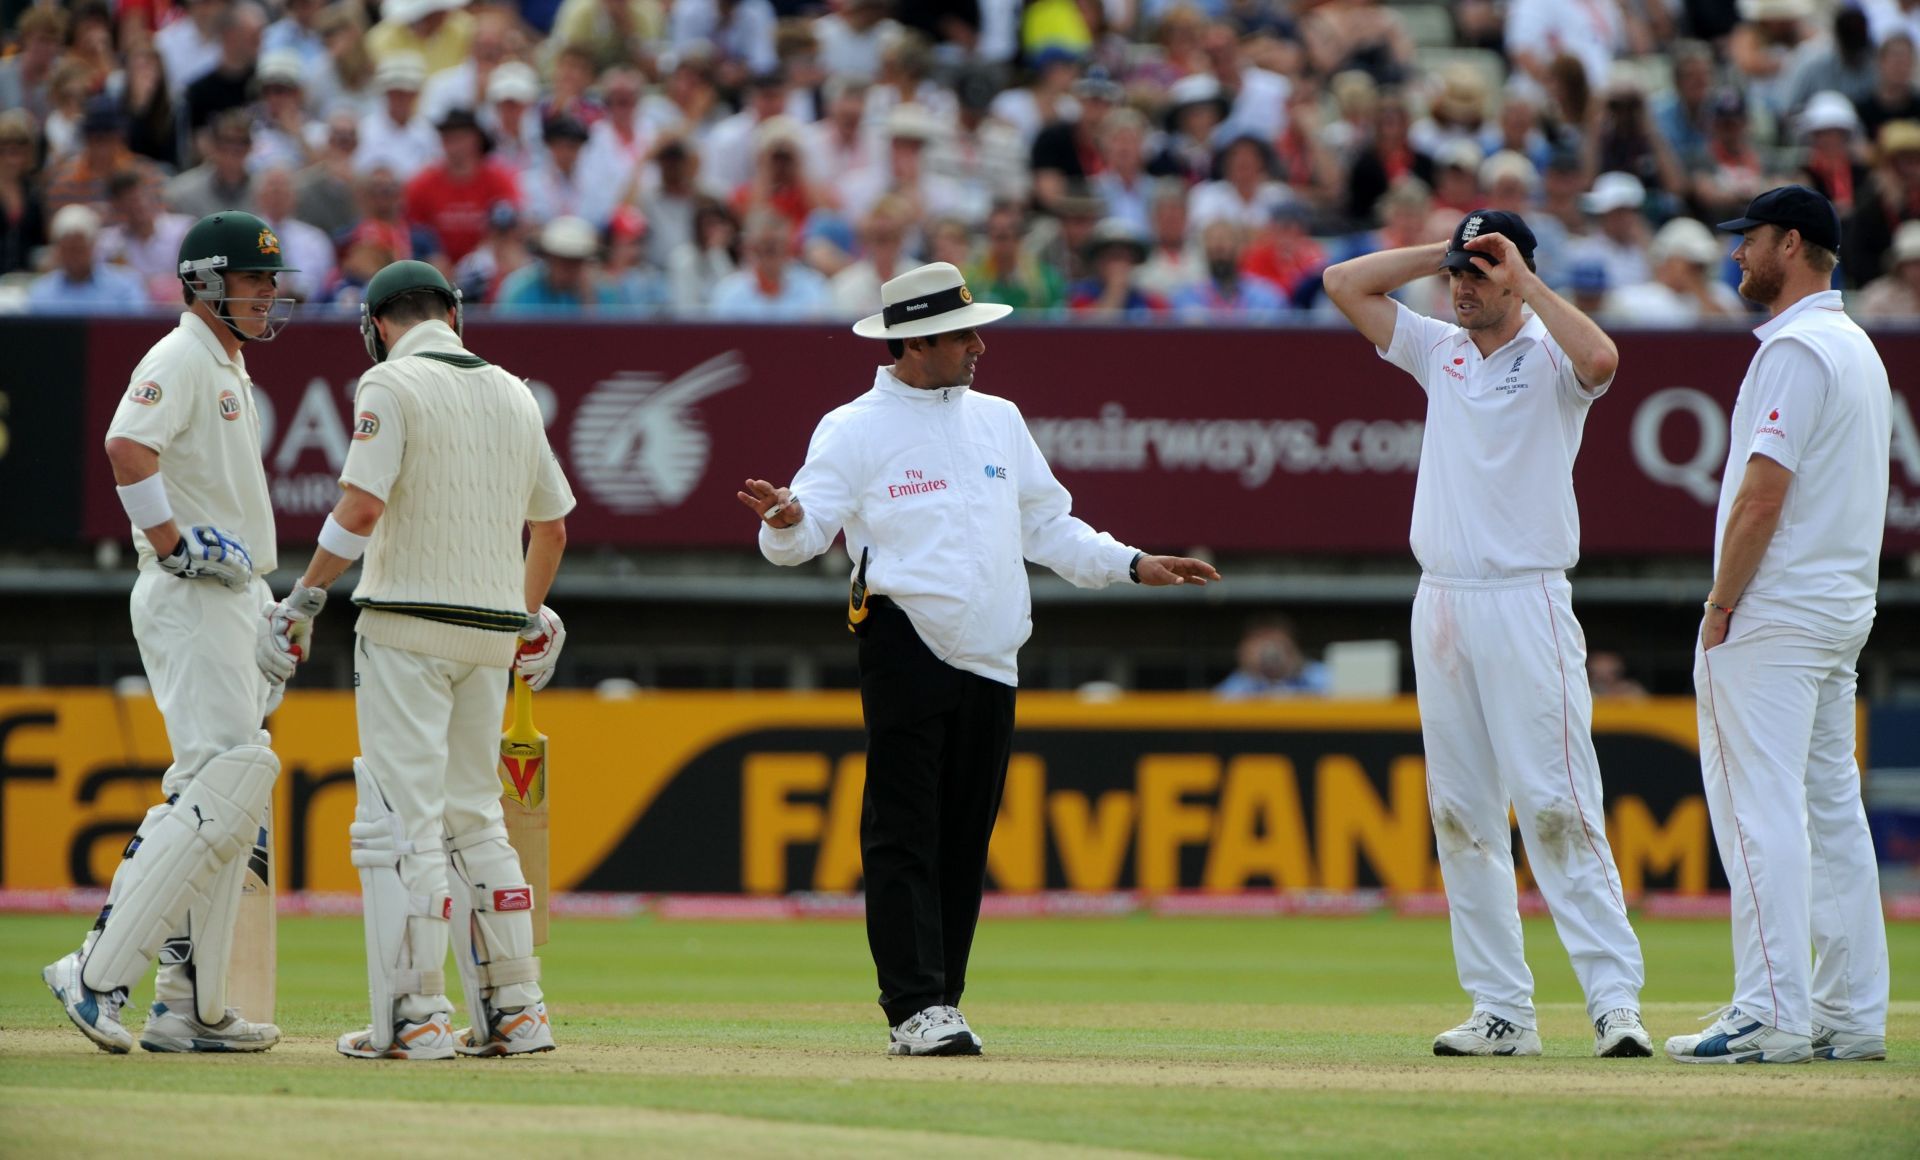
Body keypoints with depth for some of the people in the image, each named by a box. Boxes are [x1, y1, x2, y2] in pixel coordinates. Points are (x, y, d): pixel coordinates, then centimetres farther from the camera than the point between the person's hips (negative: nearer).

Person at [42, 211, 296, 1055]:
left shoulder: (231, 371, 21)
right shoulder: (179, 359, -11)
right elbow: (128, 448, -29)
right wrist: (176, 543, -24)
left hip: (234, 599, 10)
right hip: (190, 602, -10)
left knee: (226, 798, 9)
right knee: (226, 785, -18)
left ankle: (190, 1008, 12)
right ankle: (99, 974, -20)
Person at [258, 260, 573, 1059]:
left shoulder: (392, 385, -7)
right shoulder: (513, 394, 13)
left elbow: (362, 507, -18)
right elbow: (551, 525, 20)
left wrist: (302, 603, -12)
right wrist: (532, 618, 34)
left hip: (409, 619, -6)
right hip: (494, 630, 6)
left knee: (402, 819, -5)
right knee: (473, 817, 15)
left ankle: (412, 1017, -10)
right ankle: (514, 1010, 11)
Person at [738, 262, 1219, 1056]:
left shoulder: (998, 420, 18)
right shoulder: (855, 430, 0)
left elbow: (1048, 526, 24)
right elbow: (807, 532, -9)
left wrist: (1132, 566, 16)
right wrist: (786, 521, -32)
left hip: (990, 661, 6)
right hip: (906, 652, -6)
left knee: (965, 839, 6)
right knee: (904, 835, -9)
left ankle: (938, 1005, 11)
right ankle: (915, 1008, -13)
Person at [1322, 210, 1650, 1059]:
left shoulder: (1548, 359, -2)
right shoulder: (1441, 351, 14)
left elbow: (1601, 360, -26)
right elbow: (1344, 284, 16)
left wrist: (1523, 281, -15)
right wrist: (1443, 252, 7)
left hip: (1526, 603, -6)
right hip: (1441, 601, 7)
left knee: (1556, 807, -13)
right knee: (1460, 814, 5)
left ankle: (1614, 994, -14)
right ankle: (1502, 1011, 8)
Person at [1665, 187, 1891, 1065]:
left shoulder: (1795, 350, -14)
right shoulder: (1859, 348, 17)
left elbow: (1764, 493, -20)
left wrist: (1721, 607, -14)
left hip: (1773, 618, -10)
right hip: (1843, 613, 10)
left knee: (1759, 809, -11)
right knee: (1831, 807, 11)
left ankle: (1773, 1015, -16)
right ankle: (1850, 1015, 11)